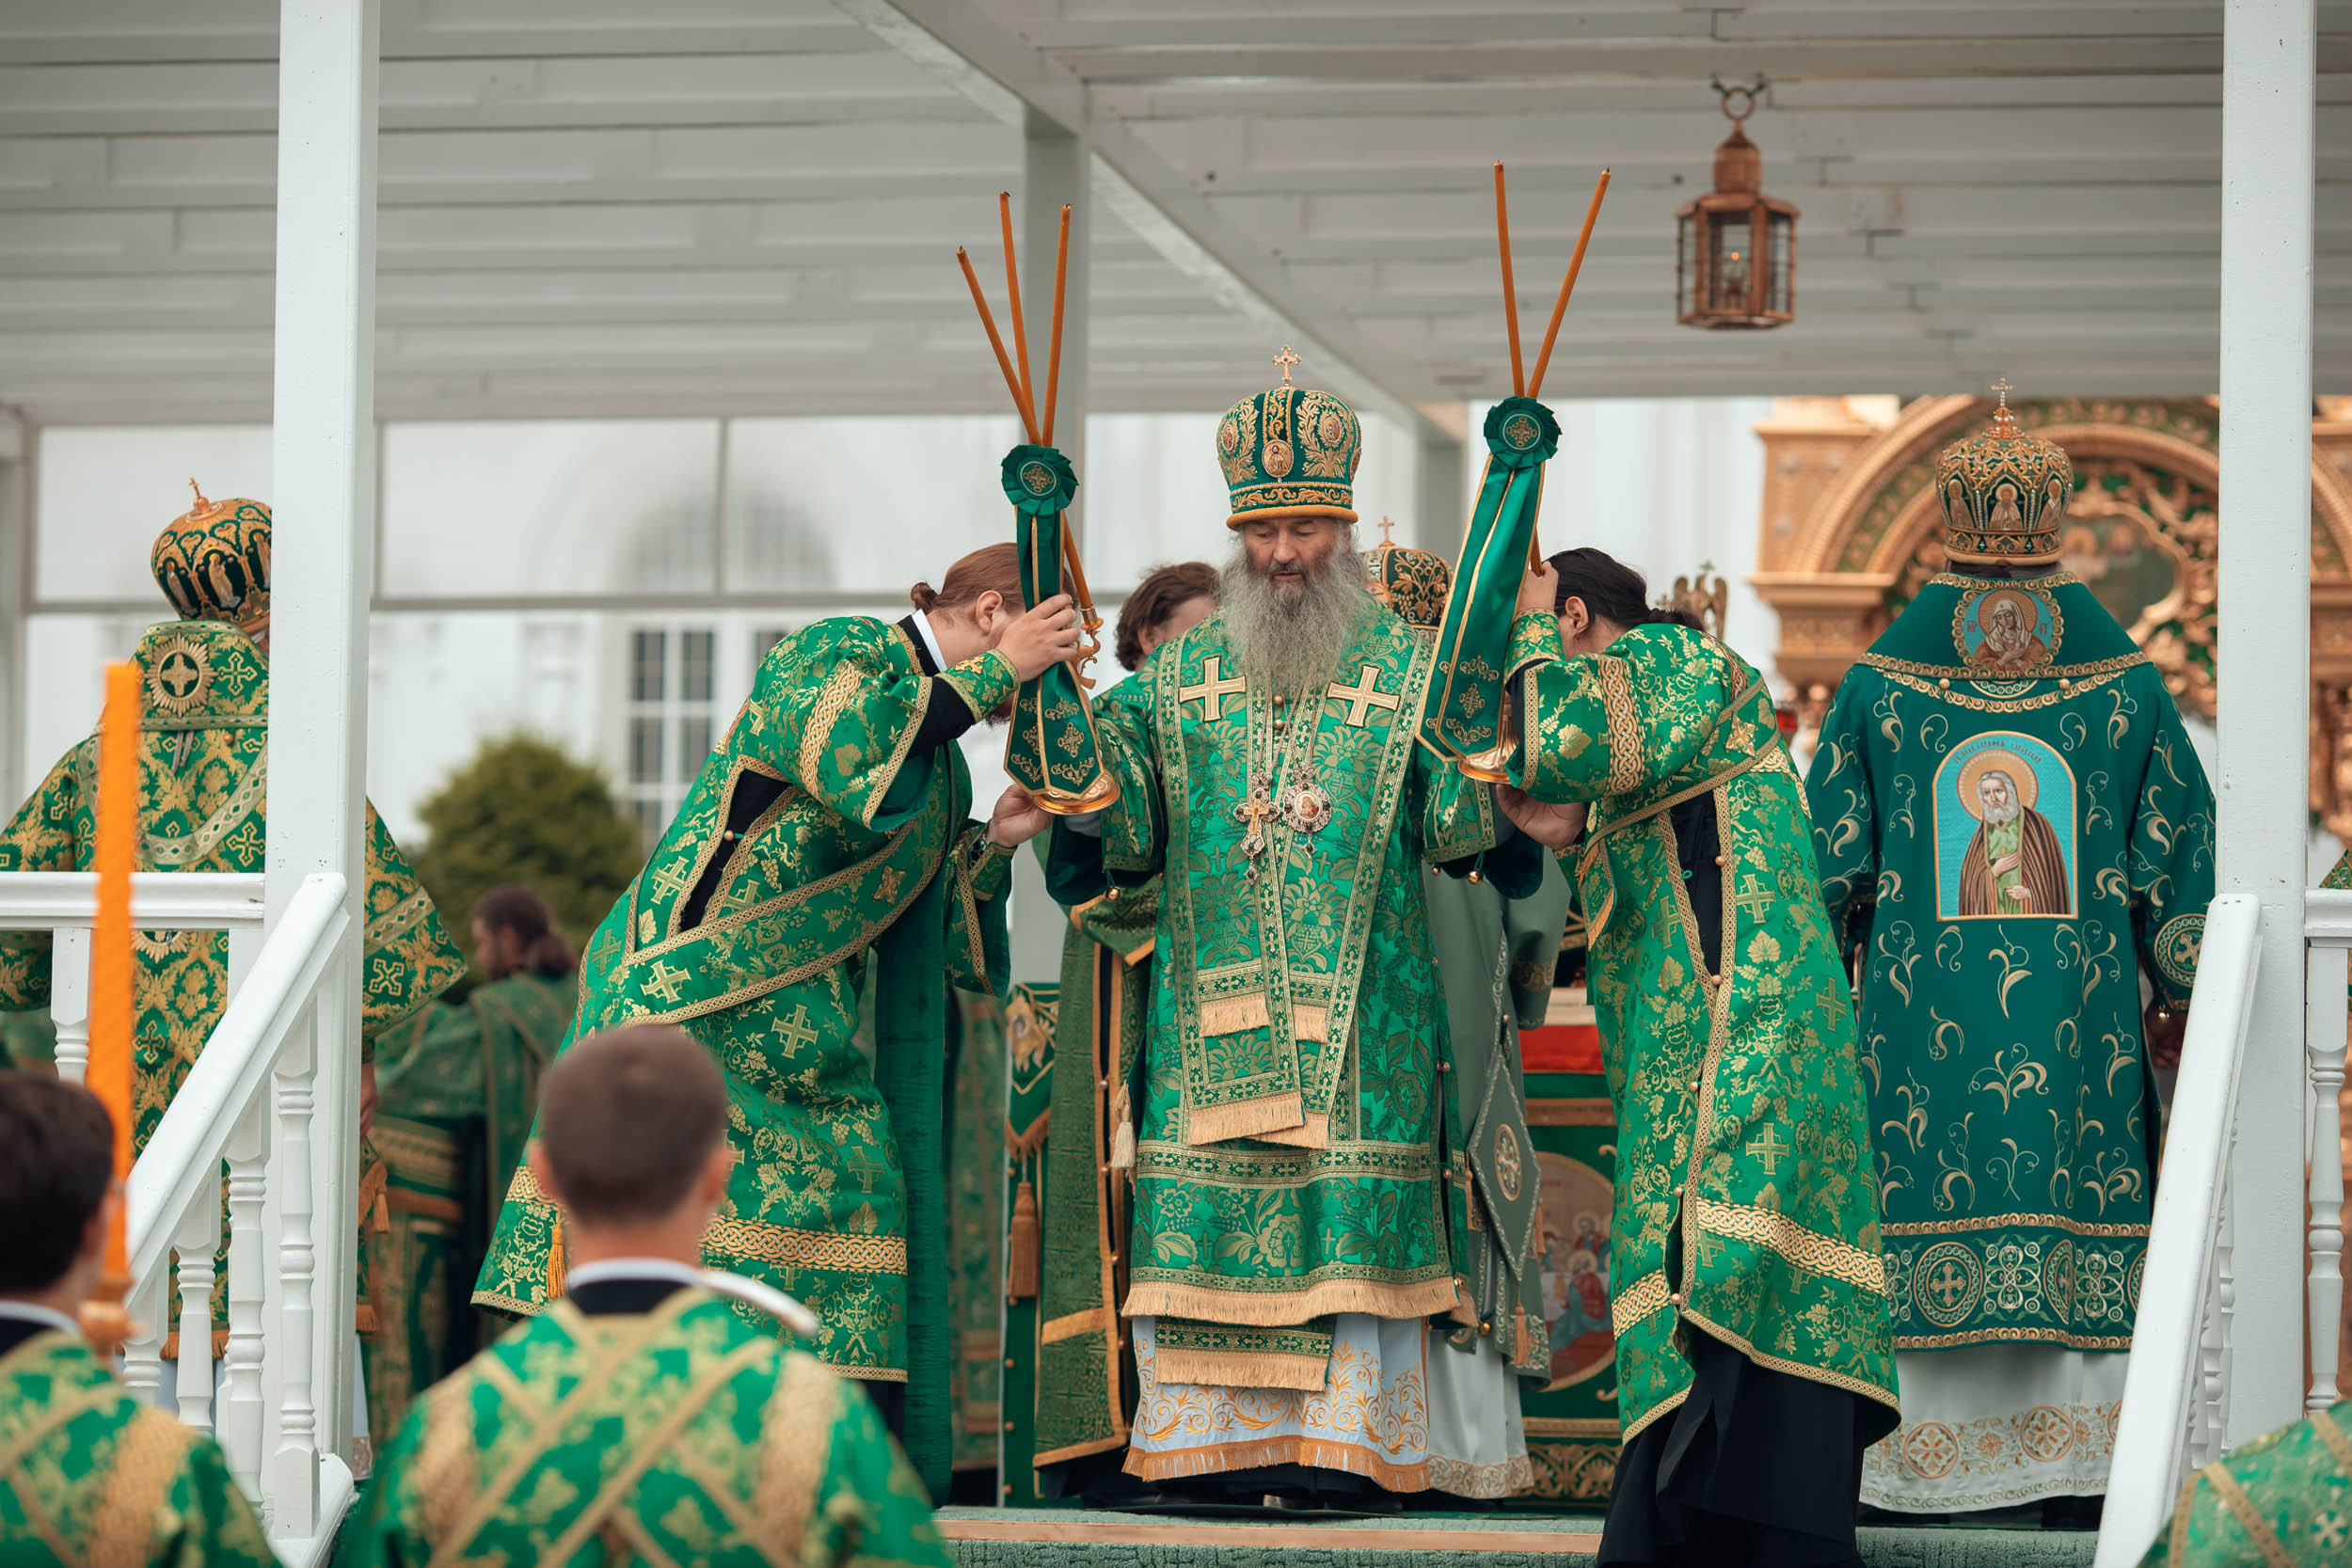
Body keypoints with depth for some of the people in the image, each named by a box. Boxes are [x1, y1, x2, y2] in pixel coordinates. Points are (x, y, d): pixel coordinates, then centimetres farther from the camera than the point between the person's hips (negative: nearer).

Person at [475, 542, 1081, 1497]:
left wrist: (994, 844, 2)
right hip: (692, 990, -8)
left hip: (800, 1036, 8)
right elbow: (846, 759, -27)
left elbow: (928, 929, 19)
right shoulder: (832, 654, -5)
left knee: (851, 1188, 1)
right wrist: (998, 669, -20)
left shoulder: (942, 760, 18)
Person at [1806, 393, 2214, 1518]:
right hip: (2079, 1033, 0)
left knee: (1921, 1244, 2)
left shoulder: (1878, 686, -1)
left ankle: (1904, 1472, 2)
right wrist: (2178, 1003, 13)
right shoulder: (2127, 686, 0)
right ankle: (2073, 1477, 3)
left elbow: (1829, 868, 1)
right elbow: (2177, 863, 3)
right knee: (2073, 1247, 4)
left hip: (1918, 1033, 0)